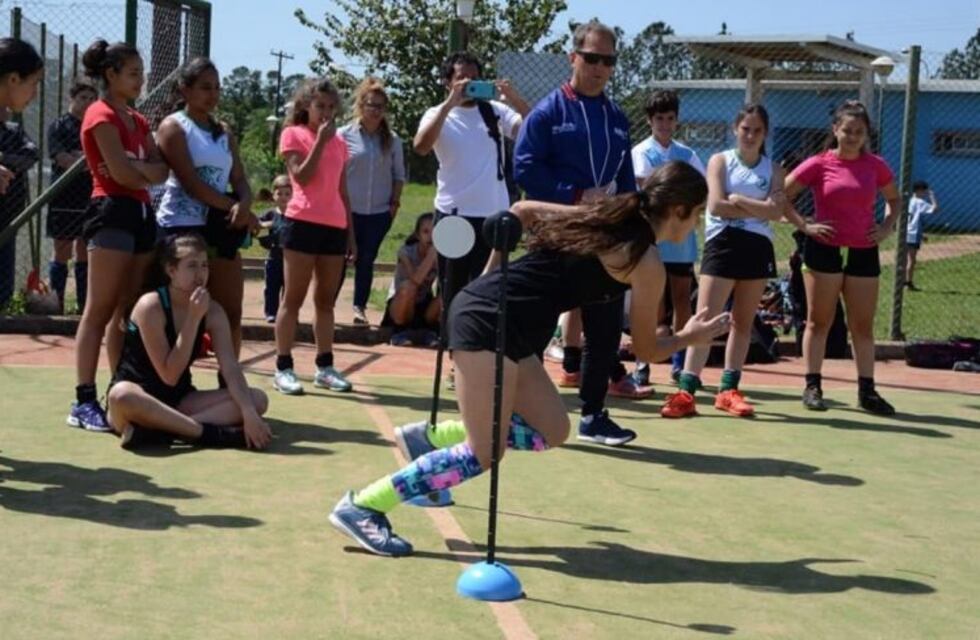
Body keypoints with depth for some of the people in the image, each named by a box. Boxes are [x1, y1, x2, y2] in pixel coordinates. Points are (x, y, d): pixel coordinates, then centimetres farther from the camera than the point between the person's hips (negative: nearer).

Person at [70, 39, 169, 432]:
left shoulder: (138, 120, 18)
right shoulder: (101, 116, -7)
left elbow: (161, 171, 6)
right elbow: (122, 173, -16)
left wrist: (136, 168, -11)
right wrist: (148, 173, 3)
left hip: (141, 213, 8)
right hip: (113, 213, -8)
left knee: (127, 311, 8)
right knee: (100, 311, -8)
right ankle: (84, 402, -8)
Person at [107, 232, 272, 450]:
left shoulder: (213, 311, -2)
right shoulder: (151, 306, -17)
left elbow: (231, 368, -12)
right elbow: (169, 376, -20)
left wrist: (249, 413, -28)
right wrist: (193, 319, -25)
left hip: (178, 402, 6)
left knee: (257, 399, -15)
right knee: (122, 396, -42)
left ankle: (160, 427, -29)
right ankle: (211, 433, -32)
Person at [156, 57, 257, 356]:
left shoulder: (224, 132, 17)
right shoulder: (173, 127, -4)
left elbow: (240, 180, 9)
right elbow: (190, 182, -15)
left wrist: (243, 205, -15)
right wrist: (237, 208, -15)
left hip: (221, 227, 7)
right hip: (183, 226, -7)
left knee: (231, 312, 8)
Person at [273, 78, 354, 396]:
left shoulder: (339, 142, 16)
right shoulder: (293, 134, 1)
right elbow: (302, 177, -13)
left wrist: (350, 233, 16)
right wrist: (320, 141, -13)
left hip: (334, 227, 6)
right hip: (303, 223, -6)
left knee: (326, 299, 9)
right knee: (294, 298, -4)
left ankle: (325, 367, 14)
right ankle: (283, 368, -2)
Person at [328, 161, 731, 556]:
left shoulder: (608, 215, 16)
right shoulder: (647, 263, -7)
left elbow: (522, 209, 21)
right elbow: (646, 349, 4)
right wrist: (692, 337, 22)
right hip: (489, 321, -9)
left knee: (551, 429, 13)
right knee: (483, 455, -4)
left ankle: (428, 437, 15)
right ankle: (362, 507, -2)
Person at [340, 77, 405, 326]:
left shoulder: (392, 140, 3)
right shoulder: (344, 135, -5)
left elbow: (399, 175, 10)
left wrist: (395, 202, 2)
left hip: (379, 213, 2)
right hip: (349, 211, -2)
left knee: (366, 260, 9)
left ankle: (360, 307, 18)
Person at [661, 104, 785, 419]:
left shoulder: (773, 169, 9)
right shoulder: (720, 161, 3)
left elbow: (776, 211, -6)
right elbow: (716, 206, -10)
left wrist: (739, 200, -10)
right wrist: (758, 210, -6)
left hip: (757, 248, 3)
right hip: (723, 243, -3)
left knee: (743, 322, 8)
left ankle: (728, 390, 15)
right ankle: (686, 392, -12)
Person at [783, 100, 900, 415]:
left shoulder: (875, 165, 4)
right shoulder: (818, 164, -5)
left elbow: (894, 199, 20)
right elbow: (781, 196, -3)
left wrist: (887, 226, 4)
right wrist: (804, 225, -10)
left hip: (863, 253, 3)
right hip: (824, 250, -3)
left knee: (863, 325, 6)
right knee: (819, 321, 3)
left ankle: (867, 391, 11)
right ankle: (813, 387, 9)